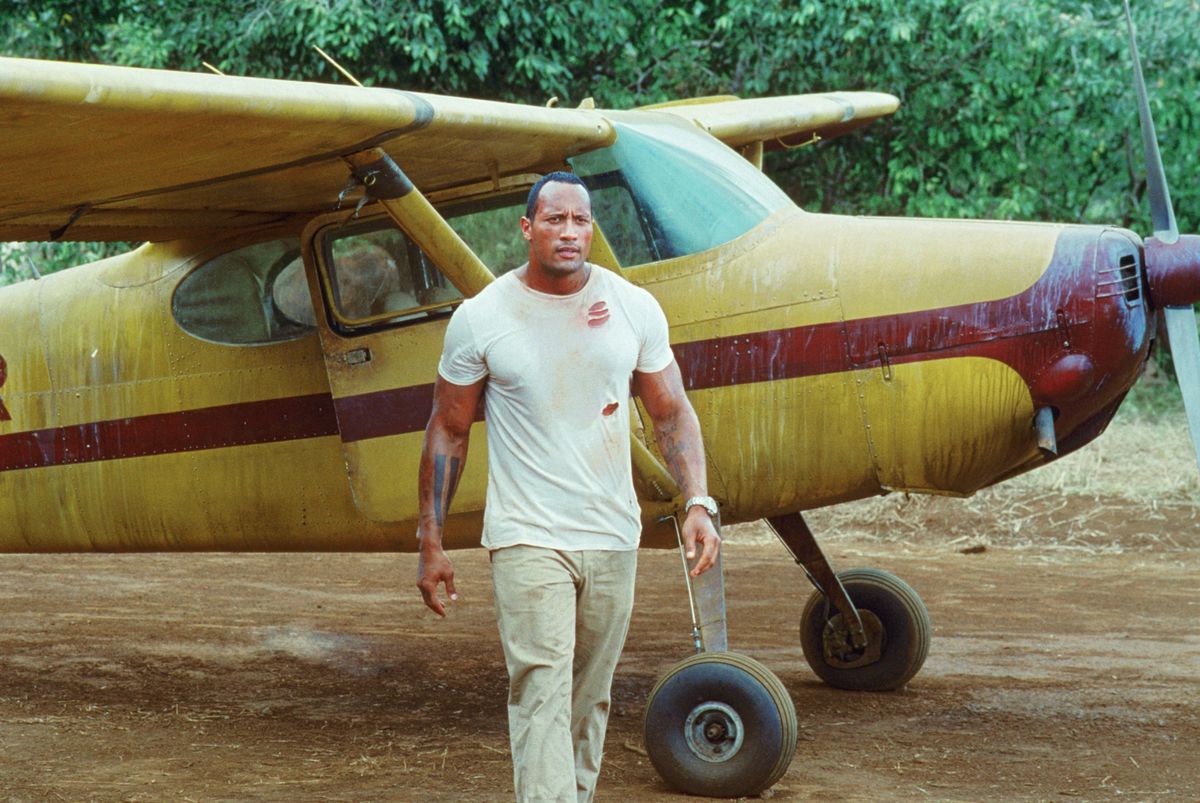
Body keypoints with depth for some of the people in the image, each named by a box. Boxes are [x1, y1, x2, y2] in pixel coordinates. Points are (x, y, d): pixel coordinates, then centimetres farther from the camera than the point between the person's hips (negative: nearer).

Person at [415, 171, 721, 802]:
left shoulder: (635, 309, 2)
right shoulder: (480, 319, -4)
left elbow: (672, 414, 8)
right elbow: (447, 432, 3)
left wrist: (698, 502, -6)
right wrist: (431, 543, 2)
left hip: (613, 538, 3)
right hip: (527, 538, -3)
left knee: (590, 698, 11)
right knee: (542, 692, -13)